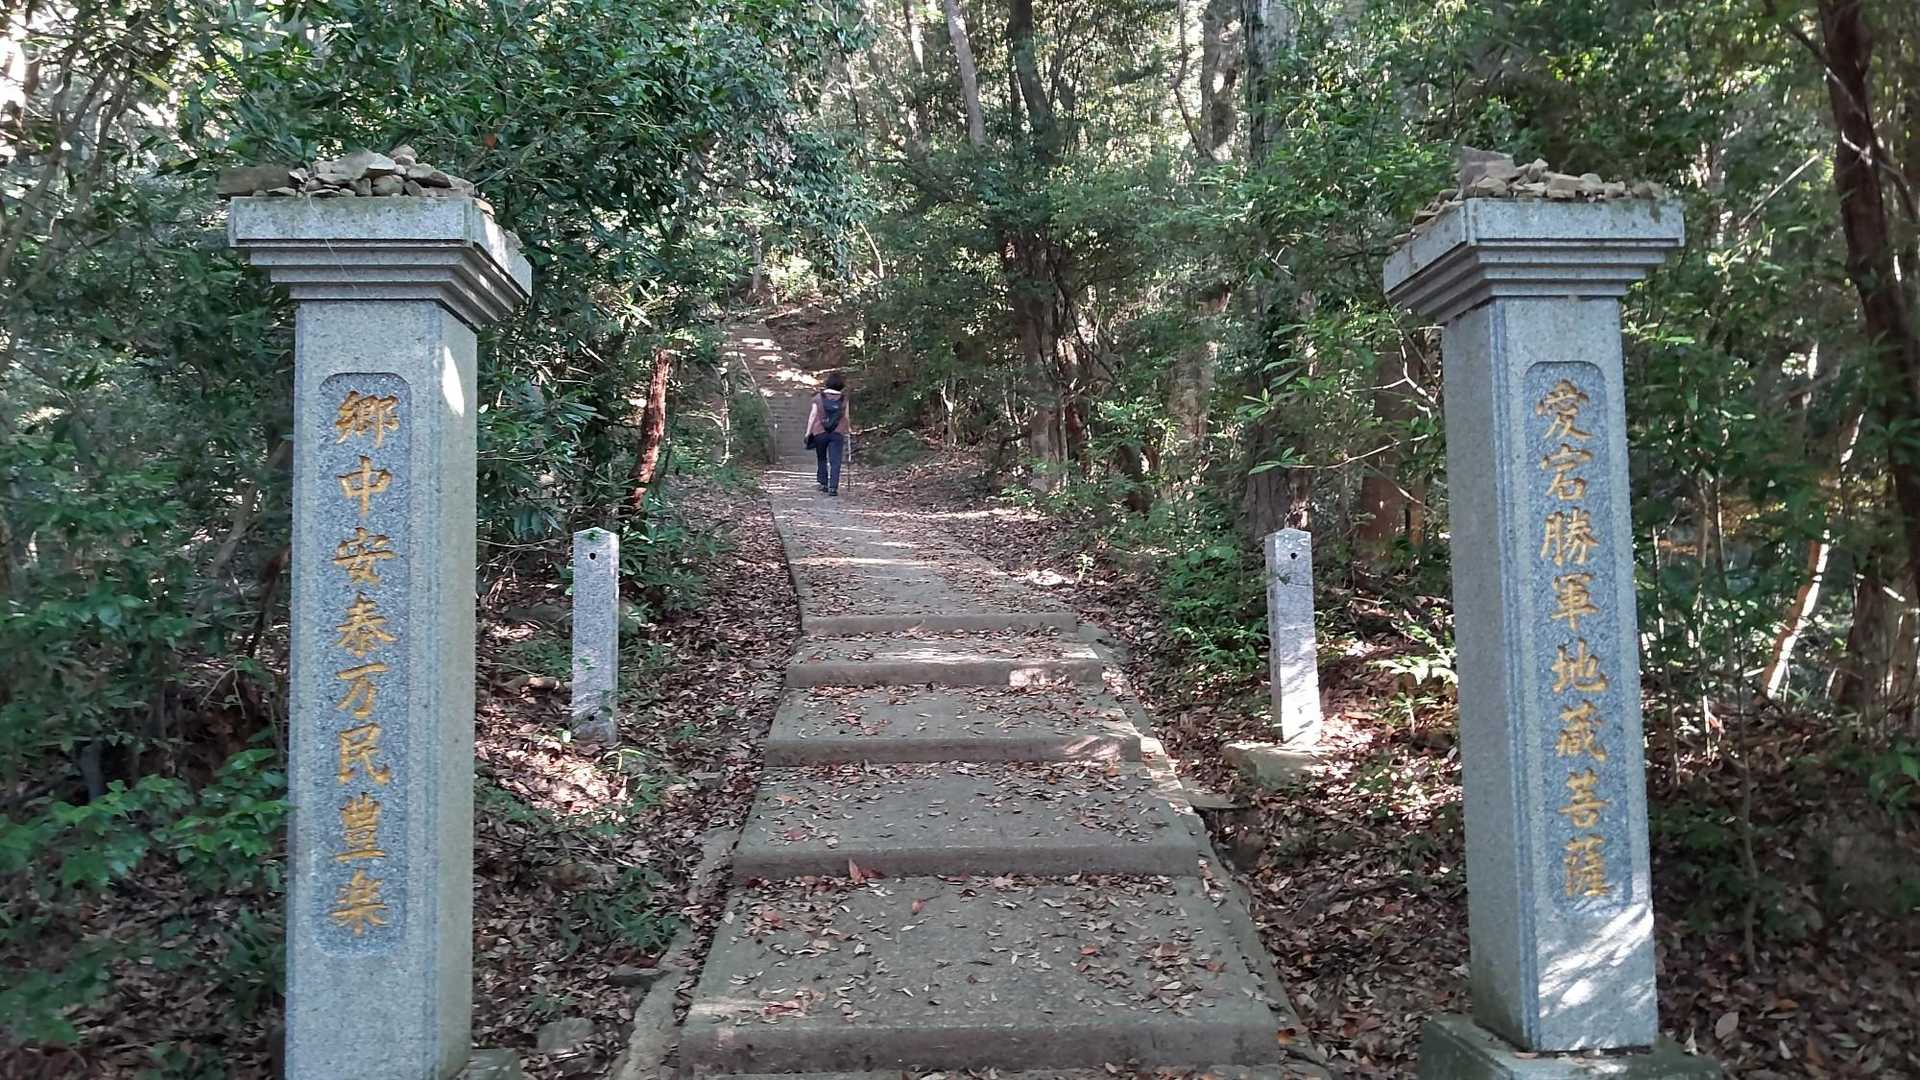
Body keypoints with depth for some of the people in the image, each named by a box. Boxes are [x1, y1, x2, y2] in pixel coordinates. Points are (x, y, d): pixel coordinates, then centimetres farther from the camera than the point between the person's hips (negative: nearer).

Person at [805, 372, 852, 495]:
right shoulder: (843, 399, 0)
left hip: (820, 433, 1)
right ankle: (833, 487, -11)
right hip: (837, 434, -1)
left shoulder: (819, 397, 0)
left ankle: (823, 483, 21)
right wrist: (849, 428, 20)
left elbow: (812, 415, -1)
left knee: (822, 459, 19)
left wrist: (808, 432, 3)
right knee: (835, 461, -2)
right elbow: (846, 417, 4)